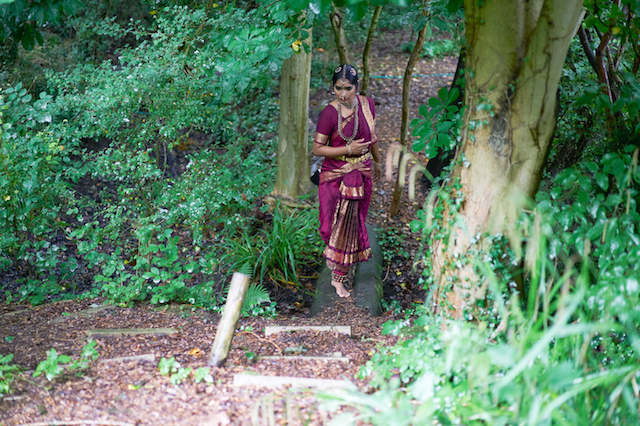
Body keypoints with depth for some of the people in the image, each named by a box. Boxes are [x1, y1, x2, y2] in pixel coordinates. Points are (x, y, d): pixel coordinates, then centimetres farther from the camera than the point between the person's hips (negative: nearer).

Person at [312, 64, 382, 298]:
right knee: (342, 224, 4)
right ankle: (337, 276, 25)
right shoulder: (329, 113, -21)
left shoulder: (367, 104, -6)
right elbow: (317, 148, -16)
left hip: (362, 172, 5)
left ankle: (338, 277, 36)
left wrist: (377, 161, 23)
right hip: (337, 175, -5)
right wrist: (348, 149, -24)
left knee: (353, 223, 16)